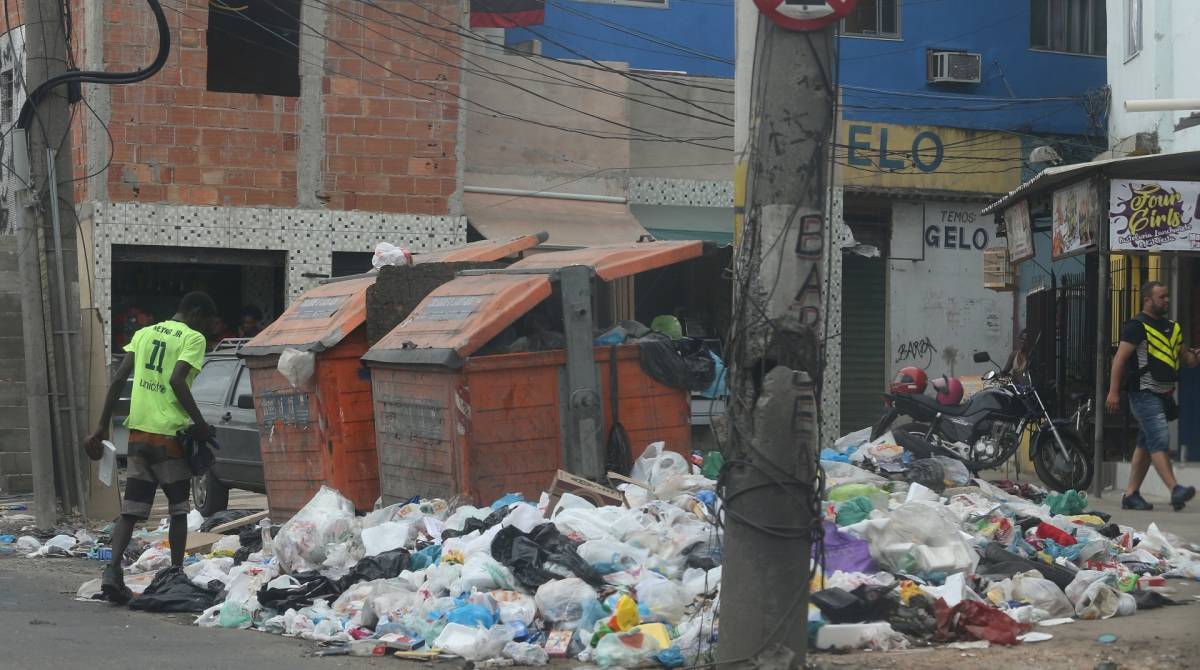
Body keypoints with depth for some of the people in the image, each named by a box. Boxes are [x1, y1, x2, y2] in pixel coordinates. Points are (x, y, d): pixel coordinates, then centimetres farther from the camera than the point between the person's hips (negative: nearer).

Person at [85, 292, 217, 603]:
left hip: (139, 431, 5)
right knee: (178, 510, 10)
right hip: (170, 434, -5)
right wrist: (200, 423, -12)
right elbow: (177, 381, -18)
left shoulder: (144, 333, 15)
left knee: (131, 510, 4)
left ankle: (113, 569, -13)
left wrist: (103, 427, 11)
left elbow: (118, 380, 9)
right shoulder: (193, 338, -3)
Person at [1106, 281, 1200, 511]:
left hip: (1164, 394, 9)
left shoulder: (1171, 327, 18)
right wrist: (1114, 391, -20)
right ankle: (1175, 491, -27)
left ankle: (1131, 494, 16)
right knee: (1159, 440, -18)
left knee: (1146, 445, 11)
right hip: (1144, 394, -9)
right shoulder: (1136, 326, -8)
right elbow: (1120, 358, -13)